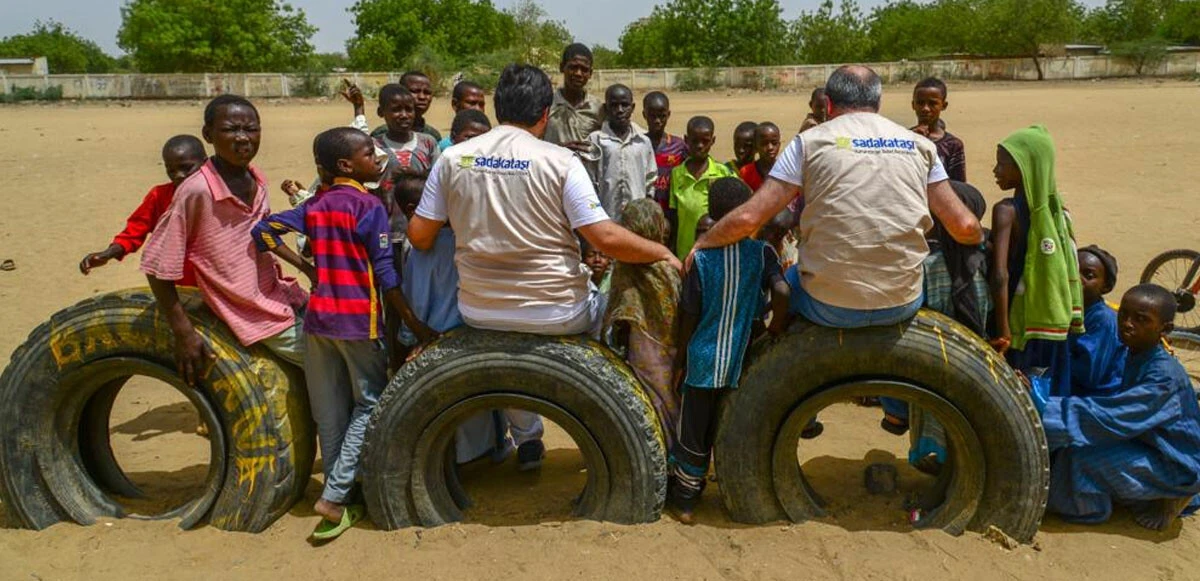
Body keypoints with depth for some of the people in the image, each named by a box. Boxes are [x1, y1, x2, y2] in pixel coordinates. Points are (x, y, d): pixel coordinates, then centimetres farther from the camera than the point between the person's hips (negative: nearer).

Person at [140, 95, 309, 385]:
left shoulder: (257, 183, 0)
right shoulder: (196, 192, -21)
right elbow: (157, 267, -15)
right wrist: (185, 334, -15)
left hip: (281, 297, 7)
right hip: (259, 318, -7)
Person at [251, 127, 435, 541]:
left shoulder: (315, 205, 9)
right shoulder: (371, 208, -8)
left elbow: (263, 231, 7)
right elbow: (384, 274, -11)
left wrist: (306, 267, 11)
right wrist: (416, 326, -6)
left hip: (318, 318, 6)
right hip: (359, 320, -6)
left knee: (329, 412, 11)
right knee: (369, 404, 6)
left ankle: (339, 495, 21)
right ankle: (334, 496, -3)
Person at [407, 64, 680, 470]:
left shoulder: (453, 158, -2)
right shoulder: (560, 162, -11)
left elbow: (419, 237, 2)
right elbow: (606, 239, -14)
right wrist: (663, 253, 1)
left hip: (479, 313, 3)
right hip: (556, 314, -3)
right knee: (610, 305, 29)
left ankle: (527, 440, 40)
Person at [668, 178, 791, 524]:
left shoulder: (700, 257, -9)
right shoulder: (762, 253, -7)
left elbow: (689, 316, -5)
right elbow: (782, 292, -21)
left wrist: (681, 356, 7)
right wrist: (775, 331, -3)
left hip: (702, 361, -1)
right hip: (741, 363, 1)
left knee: (692, 435, 11)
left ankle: (684, 500, 23)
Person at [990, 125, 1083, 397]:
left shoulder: (1006, 210, -15)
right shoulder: (1056, 209, 5)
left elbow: (1000, 275, -25)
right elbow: (1071, 273, 10)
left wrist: (1003, 331, -22)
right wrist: (1073, 321, 18)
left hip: (1022, 327, -6)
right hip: (1055, 328, 7)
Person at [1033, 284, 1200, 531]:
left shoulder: (1164, 376, -27)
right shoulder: (1133, 358, -1)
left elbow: (1112, 417, -35)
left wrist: (1041, 401, -40)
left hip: (1178, 467, -9)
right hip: (1150, 447, 9)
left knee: (1082, 454, -24)